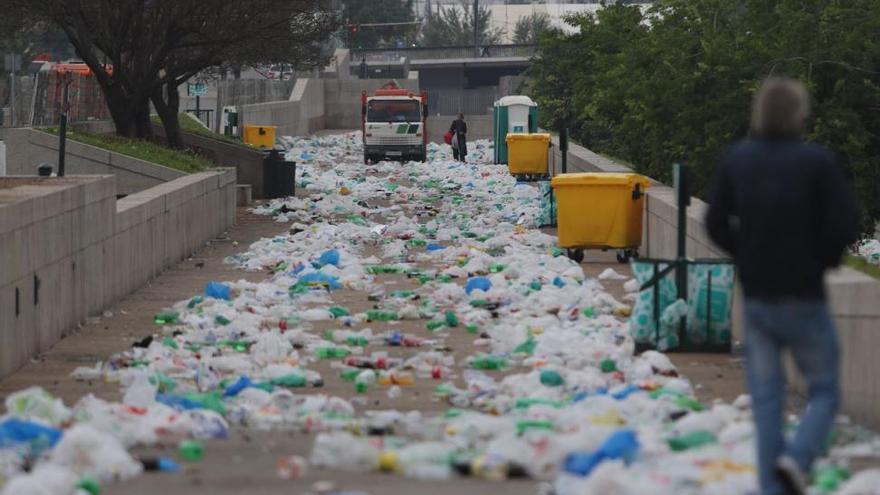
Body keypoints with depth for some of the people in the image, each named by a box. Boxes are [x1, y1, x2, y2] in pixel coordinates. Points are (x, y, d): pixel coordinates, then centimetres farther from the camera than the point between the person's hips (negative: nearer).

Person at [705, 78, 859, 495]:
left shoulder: (736, 159, 0)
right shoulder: (817, 162, -13)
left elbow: (716, 223, 3)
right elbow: (846, 225, -15)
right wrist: (823, 258, 3)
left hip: (756, 299, 4)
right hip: (804, 298, -4)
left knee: (766, 398, 10)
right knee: (823, 390, 8)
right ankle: (797, 458, -17)